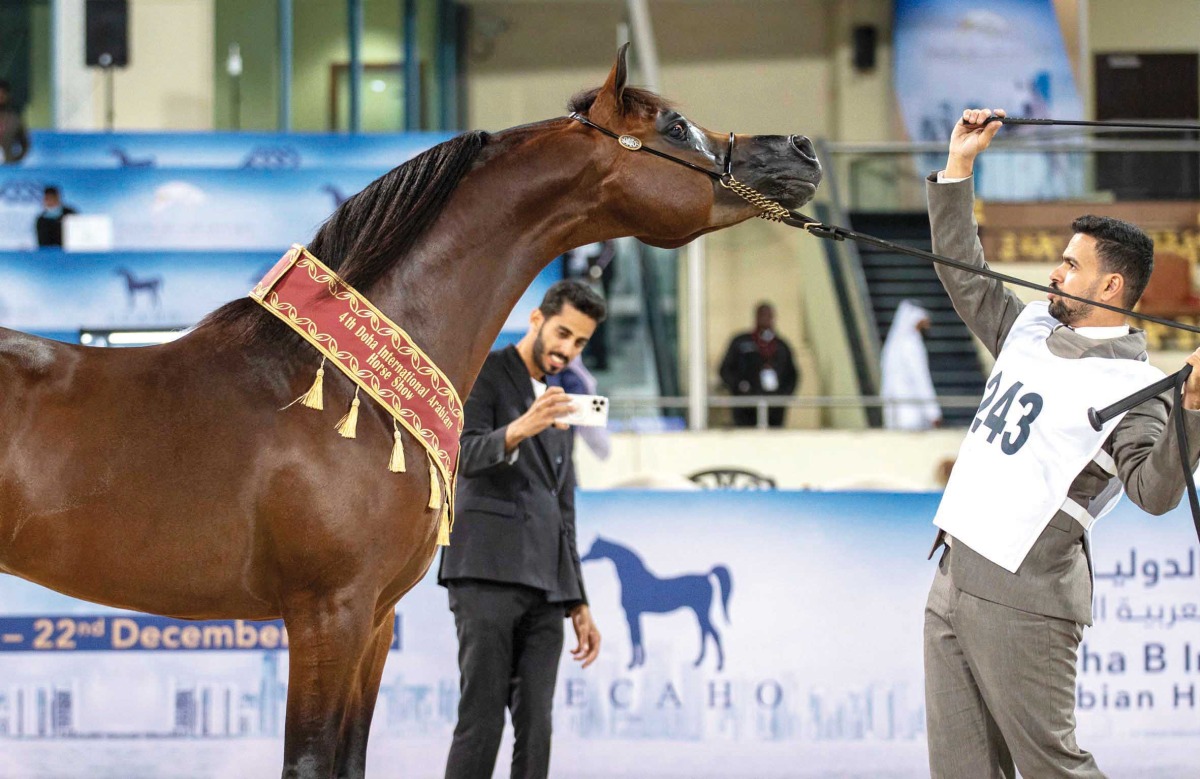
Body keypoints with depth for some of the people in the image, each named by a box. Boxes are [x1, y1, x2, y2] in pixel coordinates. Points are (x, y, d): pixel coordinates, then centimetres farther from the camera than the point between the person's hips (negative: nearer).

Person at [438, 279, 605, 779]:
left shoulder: (558, 403, 24)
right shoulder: (483, 373, 2)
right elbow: (464, 456, -15)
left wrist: (579, 605, 19)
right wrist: (519, 429, -35)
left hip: (544, 586, 7)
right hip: (487, 573, -7)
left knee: (535, 728, -1)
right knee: (481, 722, -13)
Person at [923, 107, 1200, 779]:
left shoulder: (1132, 385, -10)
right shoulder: (1031, 329, 14)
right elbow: (963, 274, 26)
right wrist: (958, 169, 21)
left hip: (1025, 601, -8)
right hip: (953, 581, 8)